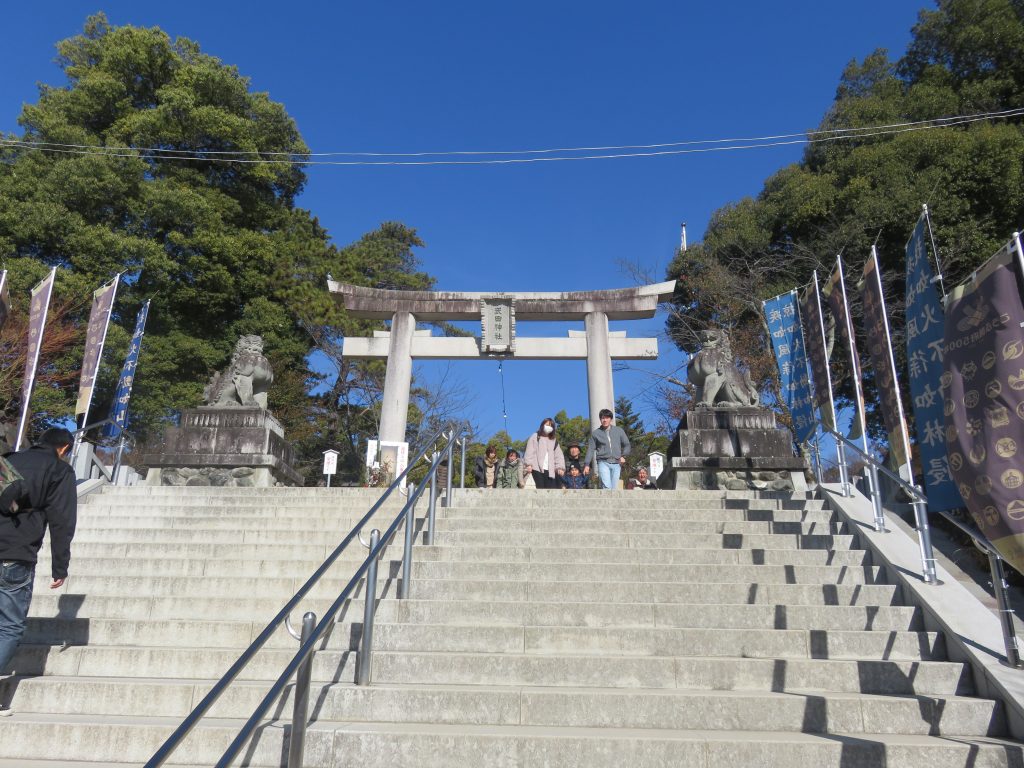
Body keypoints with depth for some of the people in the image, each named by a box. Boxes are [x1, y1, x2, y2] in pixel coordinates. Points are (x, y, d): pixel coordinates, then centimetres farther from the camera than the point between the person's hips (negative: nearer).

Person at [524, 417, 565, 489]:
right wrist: (529, 464, -13)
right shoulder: (535, 437, 11)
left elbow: (559, 455, 13)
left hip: (550, 470, 3)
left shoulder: (554, 440, 21)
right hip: (538, 468, -3)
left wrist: (560, 467, -3)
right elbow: (530, 451, 1)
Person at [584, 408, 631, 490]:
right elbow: (590, 449, 7)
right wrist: (587, 465, 1)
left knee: (614, 488, 2)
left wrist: (623, 456, 2)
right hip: (603, 463, -2)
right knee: (606, 486, -19)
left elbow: (626, 445, 17)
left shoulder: (618, 430, 11)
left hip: (616, 464, 2)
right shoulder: (595, 433, 8)